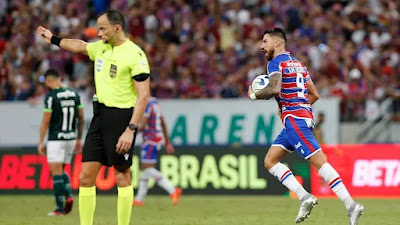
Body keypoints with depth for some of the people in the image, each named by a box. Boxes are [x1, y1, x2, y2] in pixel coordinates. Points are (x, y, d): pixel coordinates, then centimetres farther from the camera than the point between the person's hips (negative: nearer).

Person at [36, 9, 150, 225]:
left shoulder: (135, 55, -15)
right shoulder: (101, 47, 9)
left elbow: (144, 95, -18)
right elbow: (79, 46, 33)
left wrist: (131, 130, -23)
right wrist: (54, 39, 43)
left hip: (121, 117, -8)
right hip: (100, 116, 8)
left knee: (122, 176, -1)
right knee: (85, 176, 3)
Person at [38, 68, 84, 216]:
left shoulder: (51, 96, -11)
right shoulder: (74, 94, 8)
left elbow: (46, 121, -11)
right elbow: (81, 119, 11)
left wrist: (41, 142, -4)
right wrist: (79, 139, 18)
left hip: (56, 139, -6)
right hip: (71, 138, 6)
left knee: (56, 172, -3)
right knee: (61, 170, 20)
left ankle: (60, 208, -6)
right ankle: (68, 195, -1)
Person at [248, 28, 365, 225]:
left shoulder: (276, 63, -5)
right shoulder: (298, 63, 21)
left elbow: (274, 89, -23)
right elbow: (314, 94, 22)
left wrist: (254, 95, -7)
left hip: (294, 119, -10)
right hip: (303, 116, 10)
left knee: (320, 163, -13)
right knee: (270, 161, 9)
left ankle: (351, 206, -17)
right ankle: (304, 198, -3)